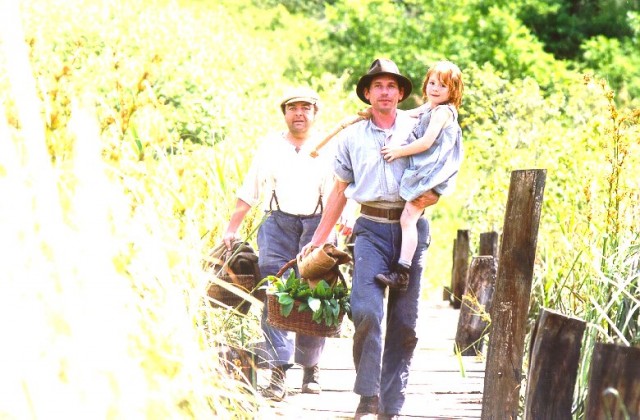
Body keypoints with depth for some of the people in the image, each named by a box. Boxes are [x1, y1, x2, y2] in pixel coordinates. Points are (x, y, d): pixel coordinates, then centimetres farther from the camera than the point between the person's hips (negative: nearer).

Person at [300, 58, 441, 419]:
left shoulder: (418, 129, 11)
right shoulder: (352, 136, 14)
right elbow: (340, 191, 20)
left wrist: (432, 195, -7)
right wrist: (318, 239, 17)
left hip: (410, 228, 0)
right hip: (371, 229, 0)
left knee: (405, 321, 0)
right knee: (367, 311, -19)